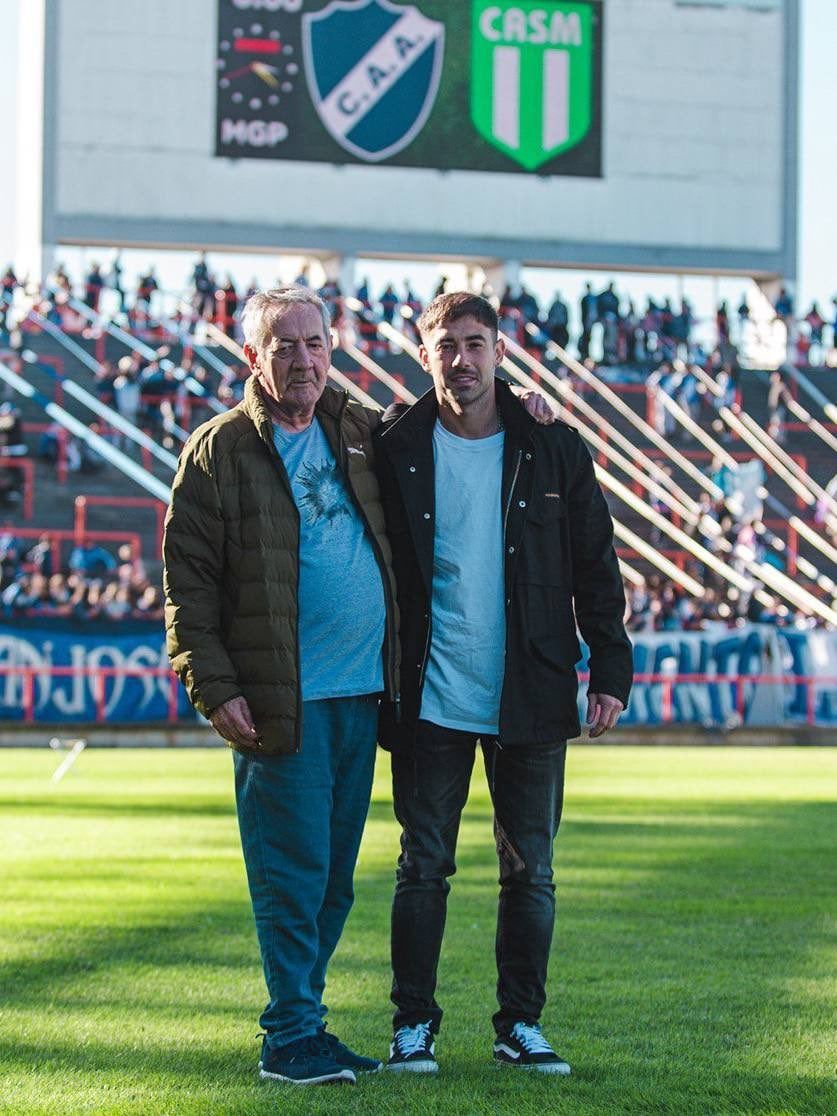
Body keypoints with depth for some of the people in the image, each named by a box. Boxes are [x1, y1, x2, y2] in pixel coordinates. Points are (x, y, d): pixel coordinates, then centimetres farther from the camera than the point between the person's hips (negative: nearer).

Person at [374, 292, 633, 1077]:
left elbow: (596, 570, 7)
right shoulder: (396, 451, 0)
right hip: (430, 703, -1)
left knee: (530, 871, 6)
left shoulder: (553, 451, 3)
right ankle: (413, 1025, 14)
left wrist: (610, 673, 0)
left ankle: (521, 1024, 16)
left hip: (530, 703, 1)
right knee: (423, 868, 5)